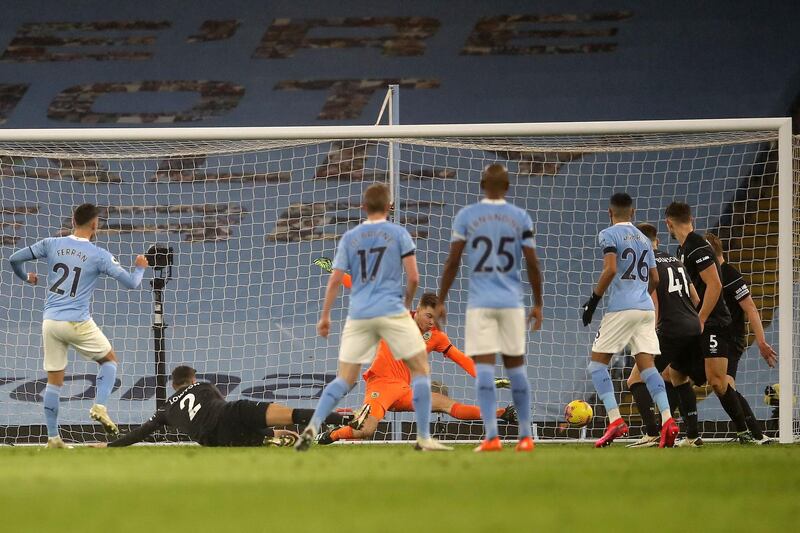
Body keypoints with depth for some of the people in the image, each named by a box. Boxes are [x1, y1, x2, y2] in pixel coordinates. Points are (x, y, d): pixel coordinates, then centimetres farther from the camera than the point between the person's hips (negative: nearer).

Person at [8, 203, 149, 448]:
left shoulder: (51, 244, 2)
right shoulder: (98, 255, -6)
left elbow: (15, 259, 5)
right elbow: (130, 282, -4)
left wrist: (25, 277, 27)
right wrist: (140, 269, 18)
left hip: (50, 322, 3)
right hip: (77, 323, -3)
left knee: (54, 381, 11)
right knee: (109, 360, 19)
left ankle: (53, 437, 9)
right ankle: (100, 406, -2)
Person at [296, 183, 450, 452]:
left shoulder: (349, 238, 9)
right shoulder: (398, 234, 1)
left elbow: (335, 280, 5)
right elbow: (413, 278, -2)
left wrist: (325, 316, 14)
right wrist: (407, 302, 17)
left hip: (358, 316, 3)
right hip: (392, 312, -3)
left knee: (344, 379, 8)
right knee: (421, 369, 8)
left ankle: (312, 427, -11)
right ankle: (424, 437, 1)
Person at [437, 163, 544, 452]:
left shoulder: (466, 216, 0)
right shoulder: (520, 218, 4)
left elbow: (452, 262, -2)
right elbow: (532, 264, 3)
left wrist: (441, 301, 5)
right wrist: (538, 303, 12)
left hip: (480, 302, -2)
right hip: (512, 303, 2)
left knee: (484, 367, -5)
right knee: (515, 365, 11)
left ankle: (492, 436, -15)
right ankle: (525, 436, 14)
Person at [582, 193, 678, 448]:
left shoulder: (609, 235, -3)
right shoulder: (643, 239, 18)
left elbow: (610, 269, -16)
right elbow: (655, 279, 19)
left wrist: (593, 300, -9)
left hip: (621, 308, -6)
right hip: (646, 308, 6)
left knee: (597, 363, 3)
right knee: (646, 365, 2)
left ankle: (615, 419, -11)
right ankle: (667, 420, -14)